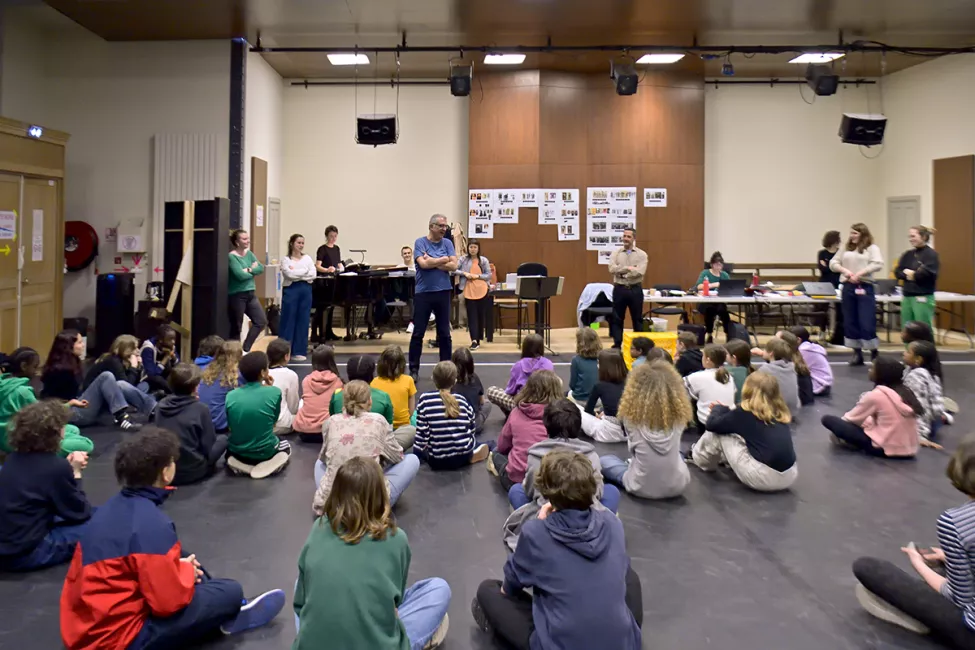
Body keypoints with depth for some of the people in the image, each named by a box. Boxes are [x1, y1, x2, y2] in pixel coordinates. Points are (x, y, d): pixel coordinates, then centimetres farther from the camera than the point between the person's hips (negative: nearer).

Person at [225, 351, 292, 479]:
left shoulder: (231, 396, -10)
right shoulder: (274, 392, -16)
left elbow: (231, 425, 5)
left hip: (238, 452, 2)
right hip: (265, 452, -2)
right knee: (286, 445, 34)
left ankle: (240, 465, 4)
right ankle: (267, 464, 0)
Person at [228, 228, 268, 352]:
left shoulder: (249, 254, 11)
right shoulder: (231, 257, -12)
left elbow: (261, 268, 0)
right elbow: (240, 275, -21)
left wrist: (248, 270, -15)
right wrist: (252, 270, -4)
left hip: (250, 294, 8)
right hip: (236, 295, -8)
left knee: (262, 321, 4)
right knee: (236, 327, 1)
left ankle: (246, 349, 15)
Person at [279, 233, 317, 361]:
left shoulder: (307, 258, 9)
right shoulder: (286, 259, -1)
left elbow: (313, 275, -4)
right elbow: (290, 275, -17)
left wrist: (296, 274, -9)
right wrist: (304, 271, -7)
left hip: (306, 290, 4)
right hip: (291, 290, -4)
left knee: (303, 321, 5)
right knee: (288, 320, -1)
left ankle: (299, 351, 12)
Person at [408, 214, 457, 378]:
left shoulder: (447, 243, 7)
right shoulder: (420, 242, -2)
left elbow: (453, 266, -4)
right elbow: (423, 264, -17)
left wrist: (433, 262, -10)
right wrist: (443, 259, -7)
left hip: (443, 292, 3)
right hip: (423, 293, -3)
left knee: (444, 333, 7)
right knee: (418, 333, 1)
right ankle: (414, 369, 10)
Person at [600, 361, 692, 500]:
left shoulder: (632, 415, -15)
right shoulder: (679, 414, -10)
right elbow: (674, 450, 7)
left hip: (641, 487, -3)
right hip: (677, 485, 3)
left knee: (603, 461, 19)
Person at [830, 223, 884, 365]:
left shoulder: (872, 248, 2)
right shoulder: (846, 249, 15)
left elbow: (878, 264, -13)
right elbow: (833, 263, 11)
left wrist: (860, 274, -19)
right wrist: (844, 270, -8)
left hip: (864, 287, -5)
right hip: (848, 287, 5)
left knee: (867, 324, -7)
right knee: (850, 323, 7)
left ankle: (874, 355, 7)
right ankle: (857, 354, 17)